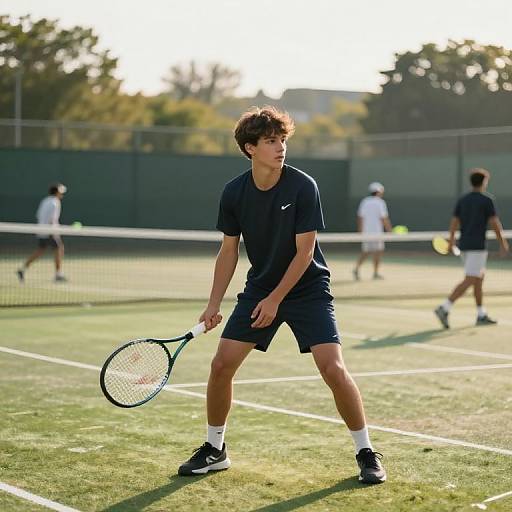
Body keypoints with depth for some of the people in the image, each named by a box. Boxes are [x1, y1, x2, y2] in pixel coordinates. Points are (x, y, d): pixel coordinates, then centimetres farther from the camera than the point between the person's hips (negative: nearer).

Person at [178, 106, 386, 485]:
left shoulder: (303, 187, -17)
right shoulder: (234, 193, -6)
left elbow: (304, 251, -16)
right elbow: (229, 250, 5)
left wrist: (275, 299, -17)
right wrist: (214, 304, -1)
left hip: (307, 289, -4)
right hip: (259, 288, 4)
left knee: (333, 368, -17)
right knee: (221, 364, -3)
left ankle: (366, 452, 0)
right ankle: (215, 450, 16)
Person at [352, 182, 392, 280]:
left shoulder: (364, 202, 8)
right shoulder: (380, 203, -7)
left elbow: (360, 218, 9)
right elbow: (384, 219, -11)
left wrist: (360, 231, 16)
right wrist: (390, 231, -5)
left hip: (366, 231, 5)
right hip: (377, 231, -5)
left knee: (365, 252, 11)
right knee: (378, 251, 6)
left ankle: (356, 268, -7)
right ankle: (375, 273, 7)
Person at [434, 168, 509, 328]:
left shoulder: (462, 200, 9)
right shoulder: (487, 201, -7)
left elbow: (454, 222, 5)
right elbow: (495, 224, -8)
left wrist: (451, 241, 11)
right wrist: (503, 243, 2)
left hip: (464, 246, 7)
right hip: (477, 247, -7)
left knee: (480, 277, 18)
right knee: (469, 281, -10)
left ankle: (481, 315, 19)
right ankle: (444, 308, -23)